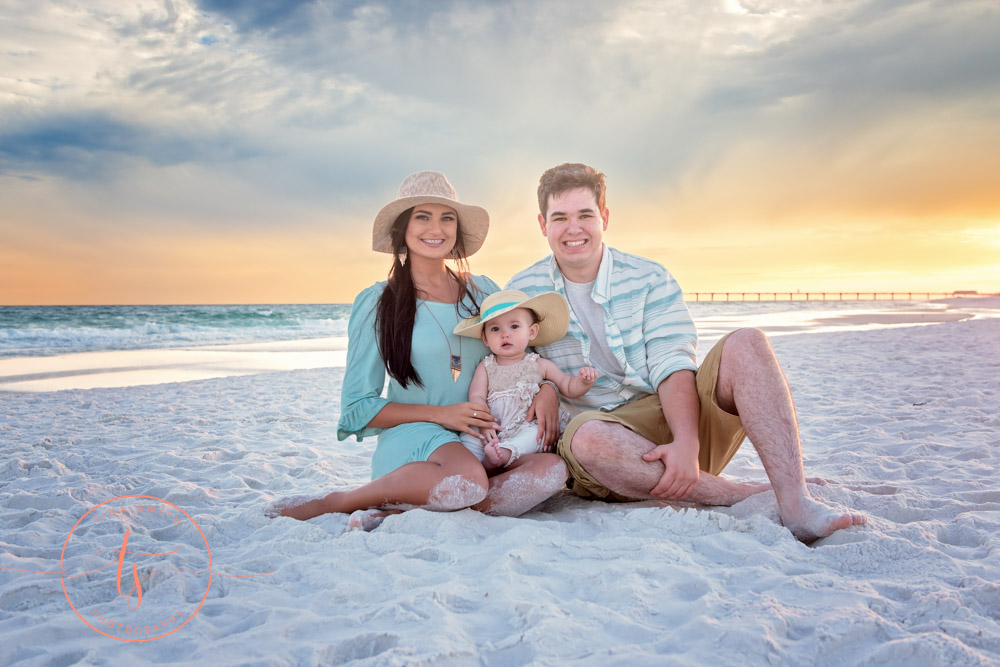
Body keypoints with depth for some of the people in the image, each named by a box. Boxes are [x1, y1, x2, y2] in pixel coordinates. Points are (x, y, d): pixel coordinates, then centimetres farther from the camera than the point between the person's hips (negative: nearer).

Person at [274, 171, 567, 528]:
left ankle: (397, 511, -19)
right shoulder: (377, 303, 2)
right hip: (411, 436, -4)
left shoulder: (483, 291, 12)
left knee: (553, 469, -27)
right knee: (469, 479, -38)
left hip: (481, 443, 4)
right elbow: (358, 407, 2)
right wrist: (440, 414, -12)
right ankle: (336, 502, -12)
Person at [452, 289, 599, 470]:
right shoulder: (486, 367, 13)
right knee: (470, 437, -27)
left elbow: (569, 388, 16)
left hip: (527, 427, -1)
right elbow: (476, 397, 2)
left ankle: (504, 453, -51)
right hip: (491, 429, 1)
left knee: (534, 433, -33)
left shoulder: (540, 365, 14)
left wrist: (583, 381, -8)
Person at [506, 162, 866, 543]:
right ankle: (754, 497, -28)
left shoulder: (648, 279, 4)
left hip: (678, 418, 2)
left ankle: (795, 503, -34)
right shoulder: (522, 293, 5)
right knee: (585, 434, -38)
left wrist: (686, 442, -24)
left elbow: (673, 365, -8)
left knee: (746, 343, -21)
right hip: (613, 440, -1)